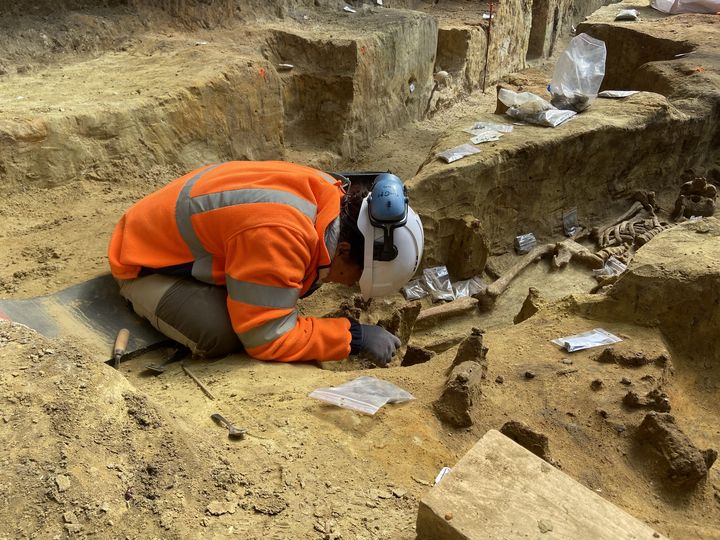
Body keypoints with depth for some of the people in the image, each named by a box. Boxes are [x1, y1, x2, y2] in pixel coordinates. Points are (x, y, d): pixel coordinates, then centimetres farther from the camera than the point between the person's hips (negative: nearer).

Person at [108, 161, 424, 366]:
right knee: (223, 336, -26)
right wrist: (354, 336, -27)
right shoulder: (277, 236, -41)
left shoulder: (322, 193, -13)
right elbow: (268, 338, -33)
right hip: (144, 261, -7)